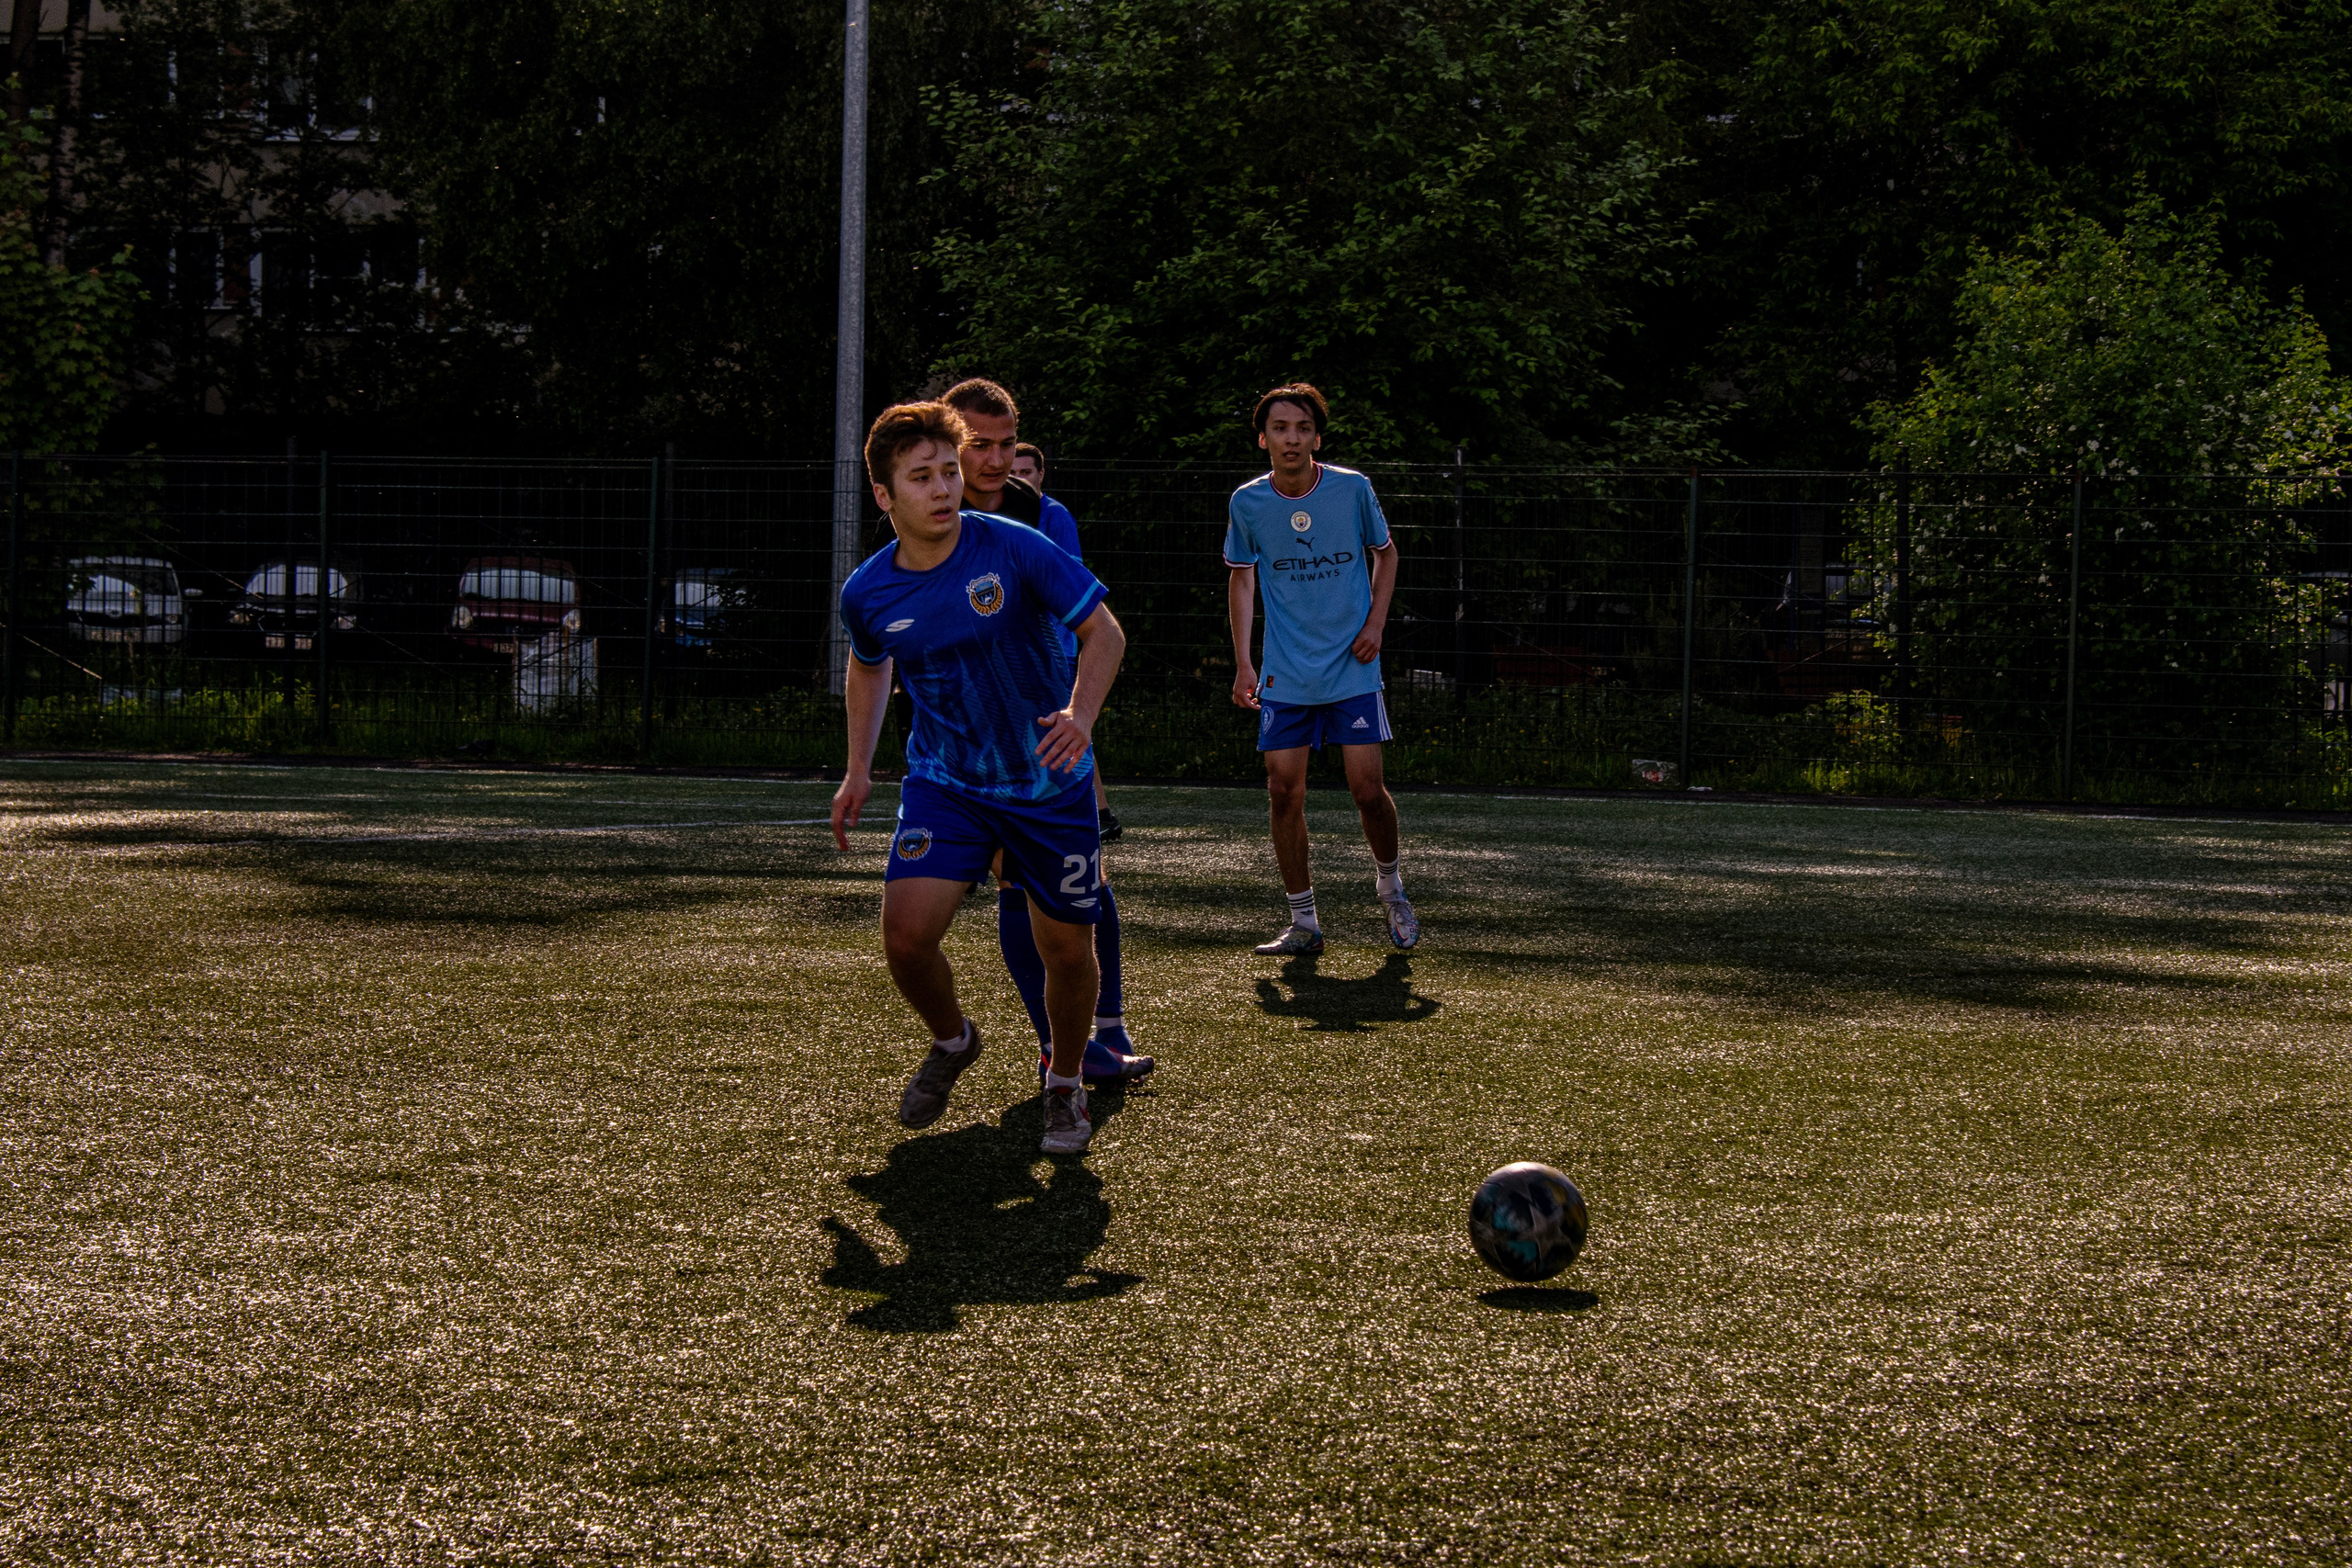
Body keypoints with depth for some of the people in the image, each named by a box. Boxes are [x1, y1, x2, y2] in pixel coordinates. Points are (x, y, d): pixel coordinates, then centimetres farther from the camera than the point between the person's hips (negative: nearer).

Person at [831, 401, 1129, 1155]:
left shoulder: (1014, 548, -17)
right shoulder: (867, 593, -7)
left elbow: (1103, 631, -11)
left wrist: (1081, 713, -28)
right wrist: (858, 769, 14)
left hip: (1051, 783, -1)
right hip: (944, 782, 1)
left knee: (1067, 949, 3)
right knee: (906, 933, -15)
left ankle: (1065, 1084, 32)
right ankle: (951, 1041, 19)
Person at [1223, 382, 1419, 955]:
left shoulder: (1352, 488, -6)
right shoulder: (1247, 503, -3)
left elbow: (1385, 553, 11)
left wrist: (1376, 621, -2)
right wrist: (1243, 664, 5)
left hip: (1353, 671, -1)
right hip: (1284, 680, 1)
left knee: (1368, 789, -5)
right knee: (1284, 793, -3)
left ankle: (1389, 884, 24)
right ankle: (1303, 924, 8)